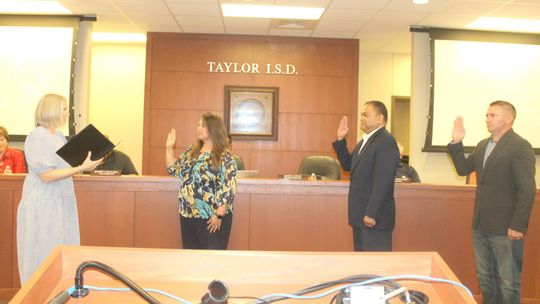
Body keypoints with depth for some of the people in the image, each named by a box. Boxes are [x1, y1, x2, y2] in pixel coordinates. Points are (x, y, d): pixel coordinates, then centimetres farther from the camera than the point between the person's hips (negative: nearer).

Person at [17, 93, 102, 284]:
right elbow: (46, 175, -20)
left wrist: (84, 165, 3)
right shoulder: (37, 136, -14)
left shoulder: (59, 136, 11)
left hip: (61, 203, 8)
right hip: (43, 205, -8)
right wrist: (80, 168, -24)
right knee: (44, 258, 1)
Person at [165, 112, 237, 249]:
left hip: (211, 217, -6)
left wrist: (219, 215, -19)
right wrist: (169, 148, 9)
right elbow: (173, 170, 19)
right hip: (188, 215, 7)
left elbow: (229, 189, -16)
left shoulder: (224, 156, -11)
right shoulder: (191, 151, 10)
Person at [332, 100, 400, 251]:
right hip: (360, 215, 9)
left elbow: (382, 181, -23)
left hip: (375, 217, -9)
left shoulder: (386, 141, -16)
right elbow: (348, 165, 22)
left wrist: (371, 214, -24)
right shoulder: (364, 141, 15)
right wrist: (341, 140, 12)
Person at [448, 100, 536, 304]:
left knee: (508, 282, 5)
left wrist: (518, 226, -19)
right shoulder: (483, 145, 12)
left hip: (505, 227, -7)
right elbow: (463, 169, 16)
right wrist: (456, 143, 4)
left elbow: (527, 190, -16)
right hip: (481, 225, 7)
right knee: (485, 278, 16)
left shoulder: (520, 147, -12)